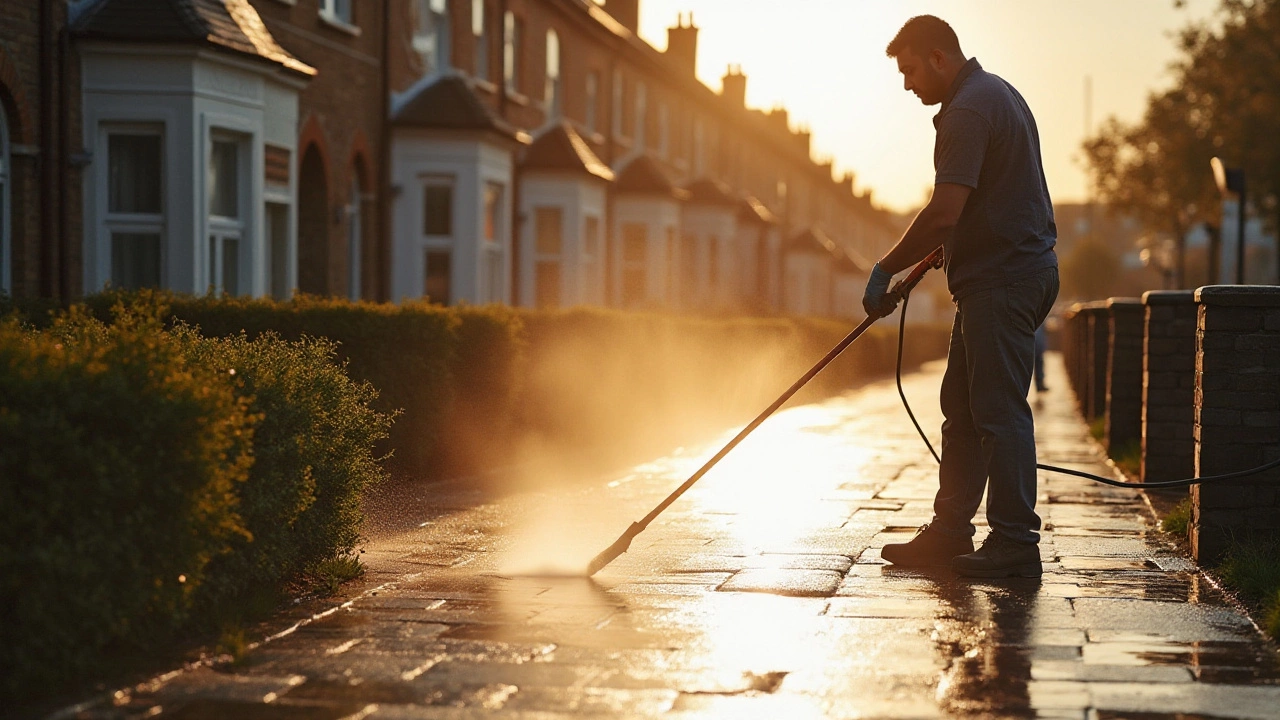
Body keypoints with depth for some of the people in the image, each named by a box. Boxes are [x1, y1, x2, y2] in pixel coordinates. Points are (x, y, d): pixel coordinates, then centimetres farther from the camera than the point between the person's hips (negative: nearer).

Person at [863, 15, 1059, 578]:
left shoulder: (968, 110, -17)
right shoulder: (995, 93, 18)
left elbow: (943, 213, -24)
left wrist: (885, 270, -15)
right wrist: (946, 248, 25)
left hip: (1001, 278, -11)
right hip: (1015, 272, 11)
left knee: (1000, 411, -8)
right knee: (962, 407, 13)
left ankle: (1015, 544, -5)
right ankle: (950, 532, 18)